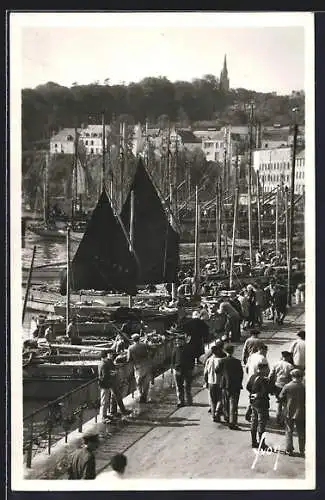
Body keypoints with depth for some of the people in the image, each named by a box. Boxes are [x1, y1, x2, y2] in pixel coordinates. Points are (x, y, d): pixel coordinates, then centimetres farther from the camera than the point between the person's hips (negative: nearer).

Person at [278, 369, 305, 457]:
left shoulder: (287, 386, -9)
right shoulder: (304, 387, -11)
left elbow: (281, 398, -3)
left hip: (289, 413, 1)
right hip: (300, 413, 0)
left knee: (289, 432, 12)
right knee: (301, 433, 10)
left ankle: (289, 450, 10)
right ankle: (302, 451, 11)